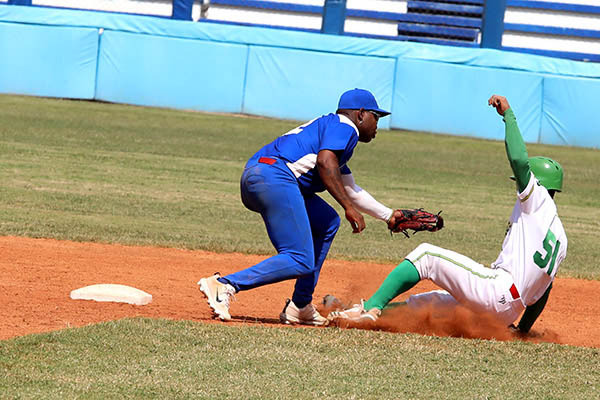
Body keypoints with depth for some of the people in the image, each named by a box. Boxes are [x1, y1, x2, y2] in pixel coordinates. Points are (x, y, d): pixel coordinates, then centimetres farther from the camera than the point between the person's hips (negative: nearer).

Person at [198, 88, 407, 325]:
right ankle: (224, 285, -24)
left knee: (327, 222, 24)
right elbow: (325, 161, -14)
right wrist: (349, 208, -15)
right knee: (300, 261, -13)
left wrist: (389, 216, 49)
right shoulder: (344, 126, 6)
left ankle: (300, 307, 16)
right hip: (274, 175, -10)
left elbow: (351, 191, 44)